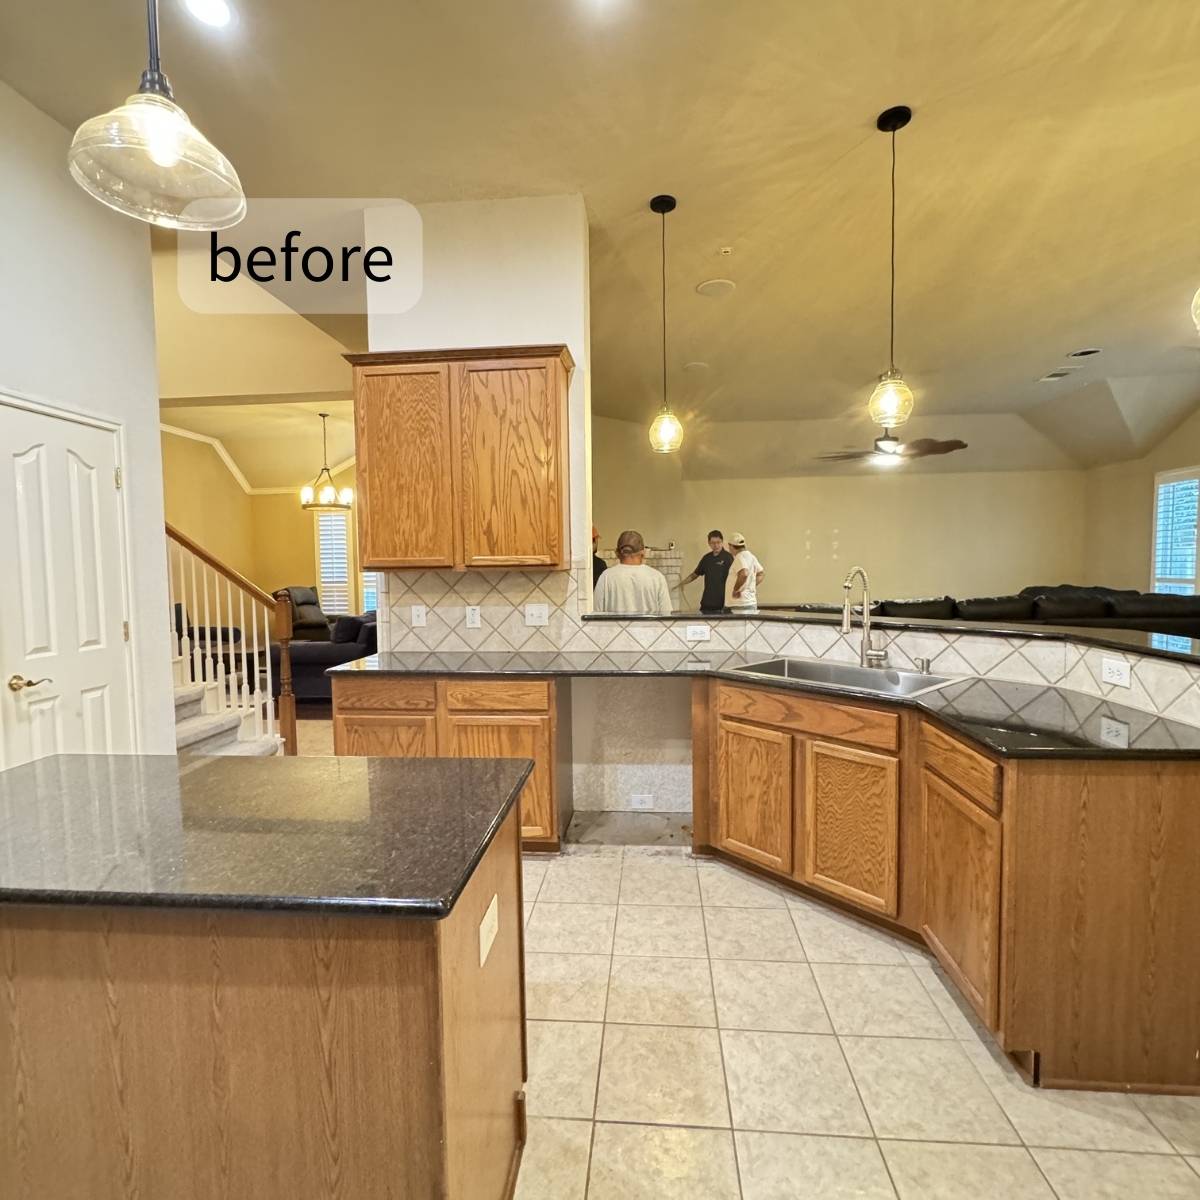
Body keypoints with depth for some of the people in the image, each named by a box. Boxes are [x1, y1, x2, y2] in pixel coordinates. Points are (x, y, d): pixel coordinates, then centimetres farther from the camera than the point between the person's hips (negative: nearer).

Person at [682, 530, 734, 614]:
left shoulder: (728, 557, -6)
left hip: (722, 602, -5)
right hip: (707, 601, 5)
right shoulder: (707, 558, 11)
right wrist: (683, 583, 10)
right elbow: (696, 574, 20)